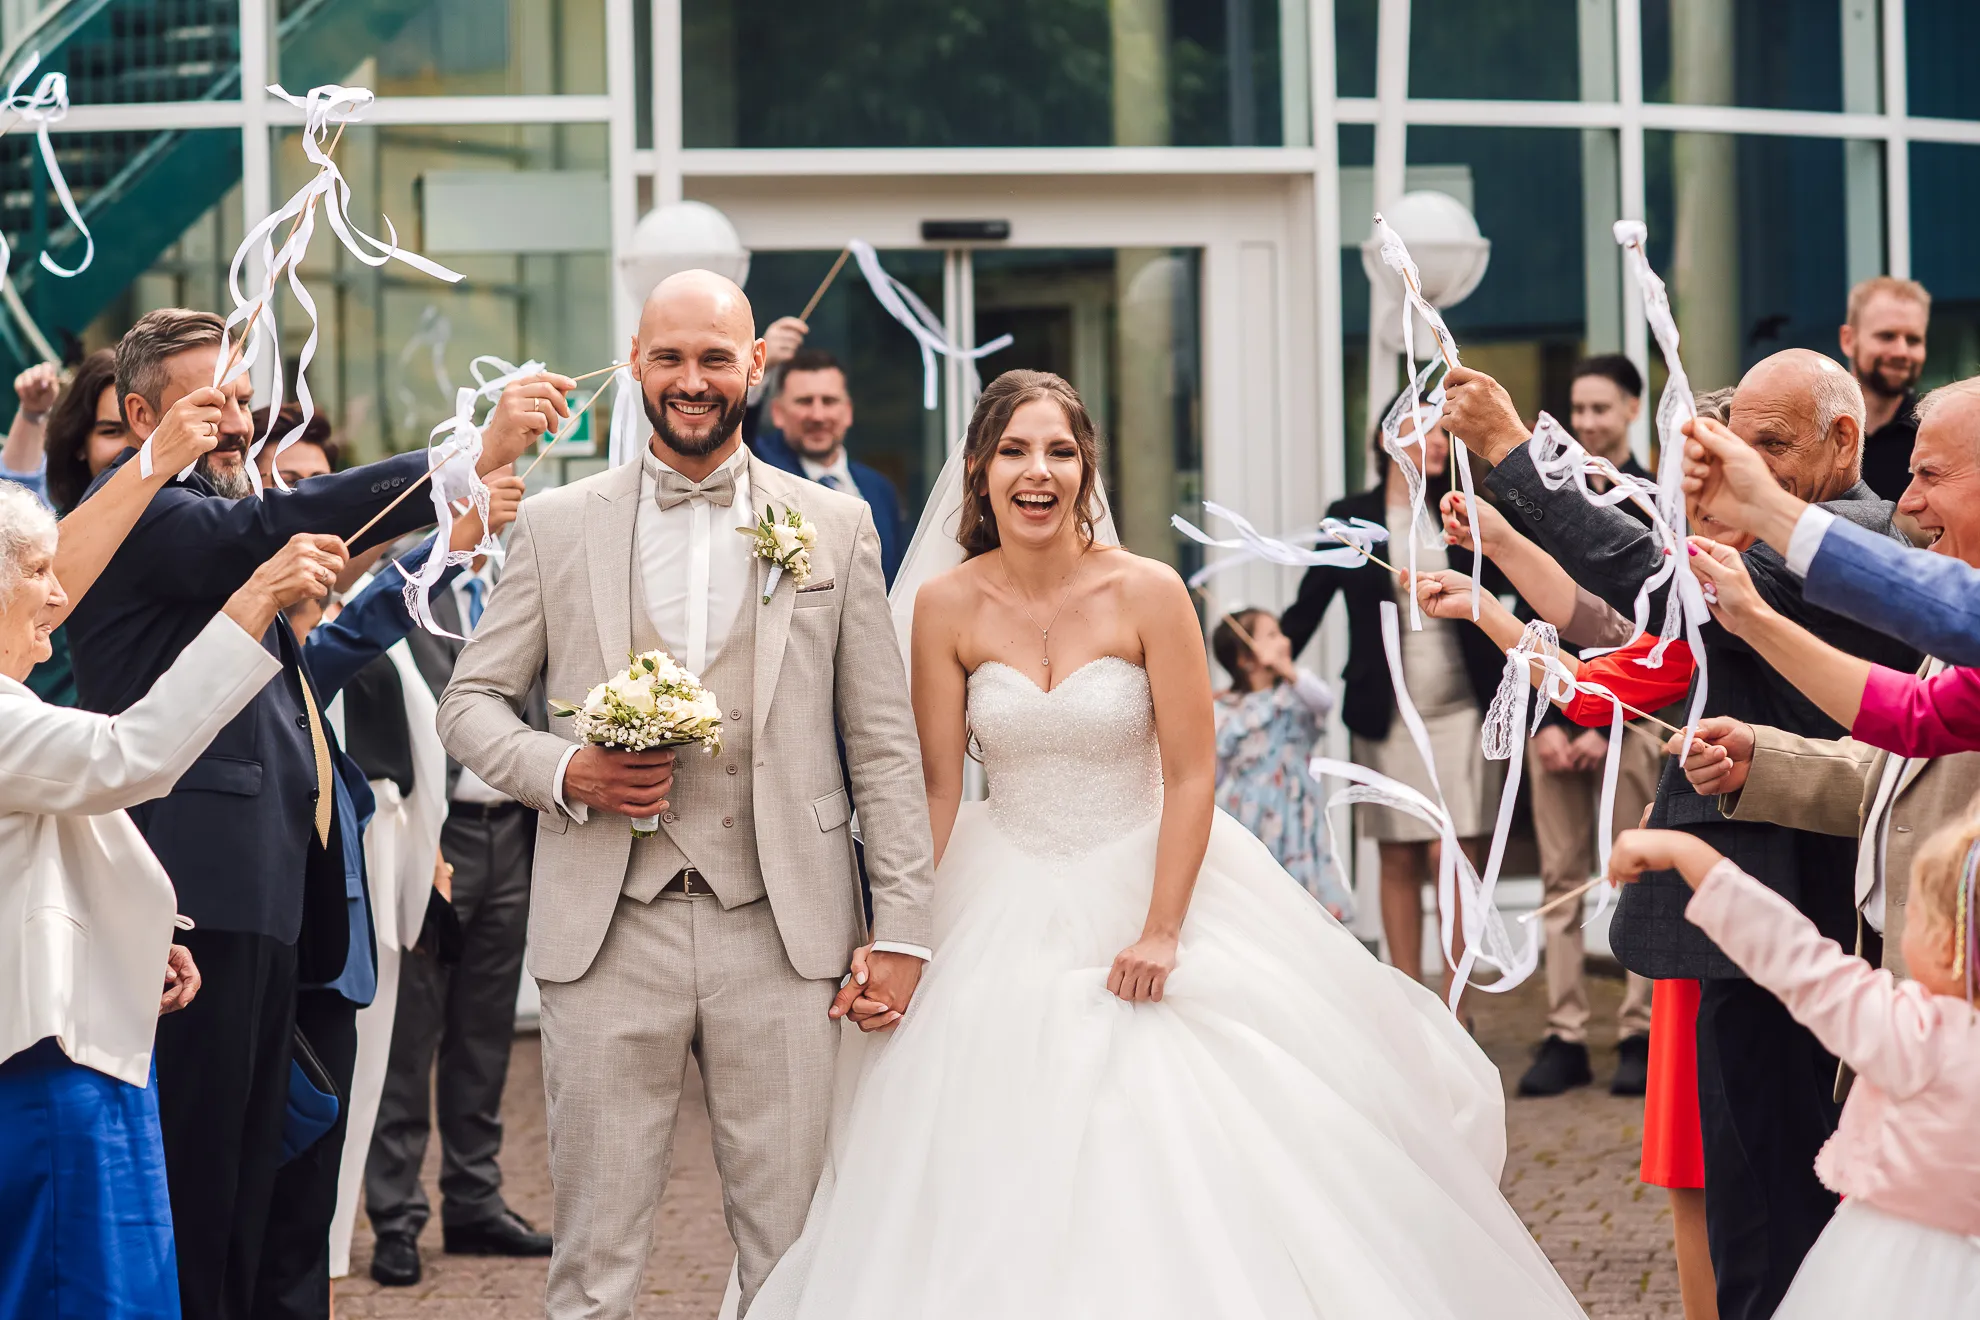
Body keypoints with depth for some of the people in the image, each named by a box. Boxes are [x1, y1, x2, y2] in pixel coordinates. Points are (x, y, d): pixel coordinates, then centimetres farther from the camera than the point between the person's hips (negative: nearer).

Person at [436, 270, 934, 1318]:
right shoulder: (556, 526, 8)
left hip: (783, 930, 0)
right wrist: (564, 773, -9)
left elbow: (884, 744, 7)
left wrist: (901, 927, 2)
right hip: (610, 930, 0)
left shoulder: (836, 527, 8)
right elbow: (467, 701, 11)